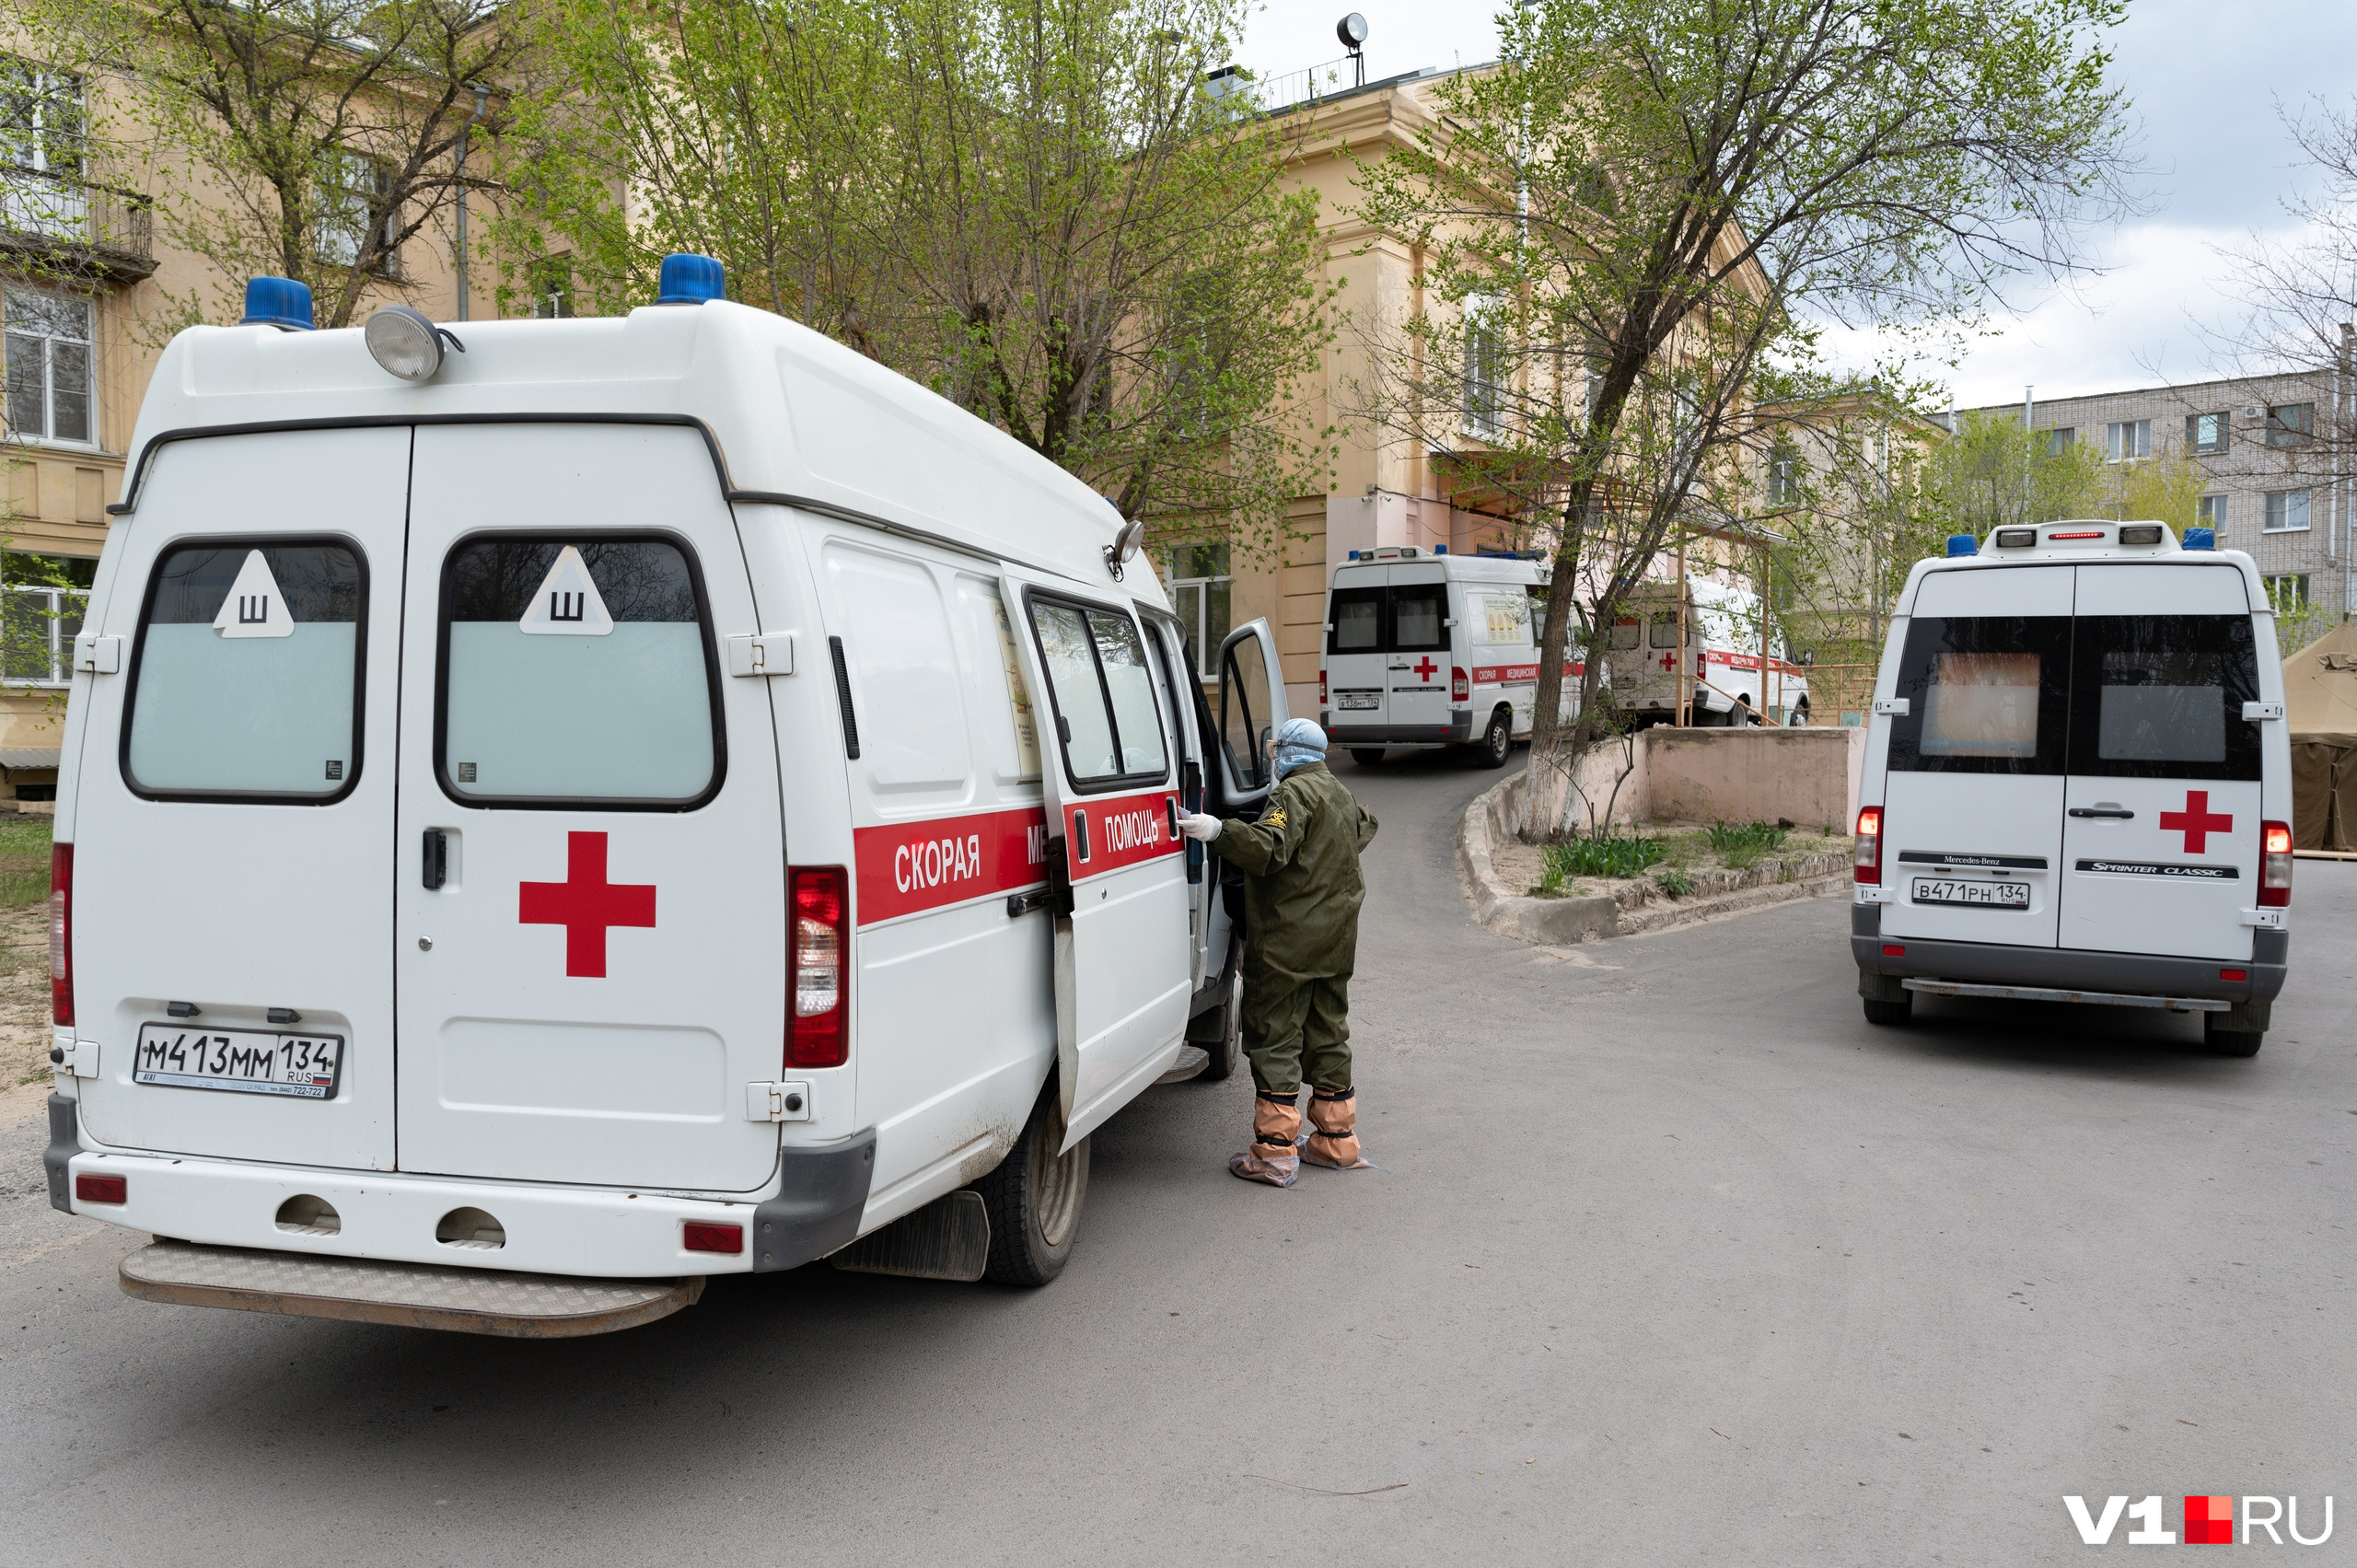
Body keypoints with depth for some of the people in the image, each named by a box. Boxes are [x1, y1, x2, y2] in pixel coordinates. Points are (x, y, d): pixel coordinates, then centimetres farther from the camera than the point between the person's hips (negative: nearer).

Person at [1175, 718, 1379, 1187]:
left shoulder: (1295, 793, -12)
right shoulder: (1342, 796, 16)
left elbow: (1271, 848, -28)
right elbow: (1363, 829, 36)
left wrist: (1219, 831, -36)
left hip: (1287, 943, -9)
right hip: (1336, 942, 9)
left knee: (1274, 1039, -4)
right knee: (1327, 1035, 16)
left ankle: (1275, 1152, -4)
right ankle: (1337, 1142, 23)